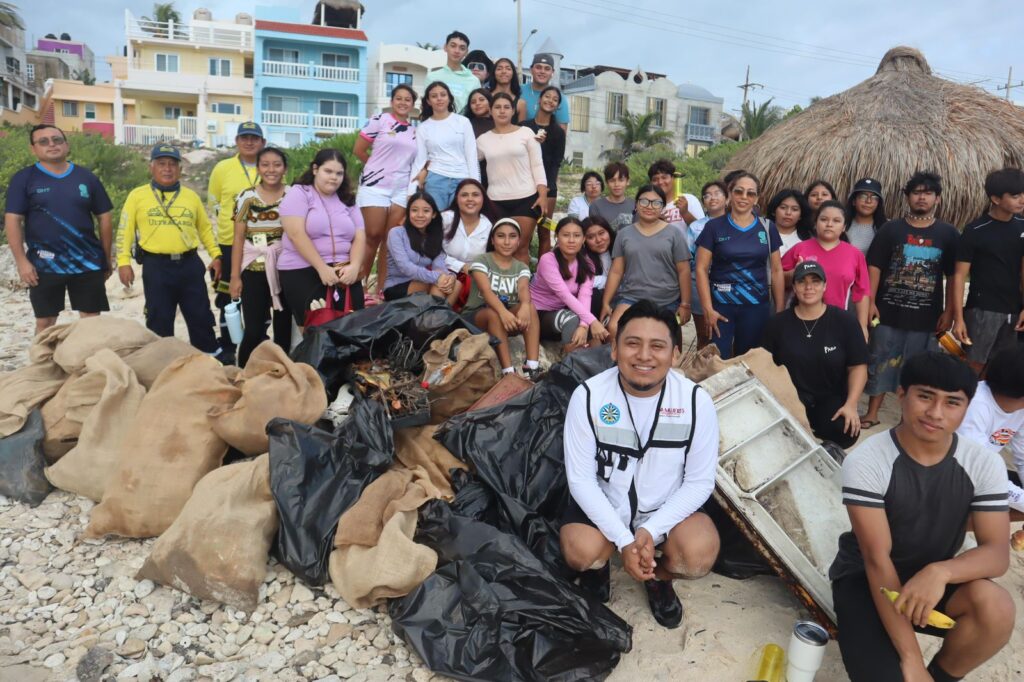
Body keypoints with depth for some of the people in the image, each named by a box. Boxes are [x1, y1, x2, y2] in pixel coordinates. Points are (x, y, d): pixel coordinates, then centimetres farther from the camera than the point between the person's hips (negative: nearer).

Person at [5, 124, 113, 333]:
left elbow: (104, 218, 9)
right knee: (45, 321, 6)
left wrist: (107, 258, 7)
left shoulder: (87, 178, 6)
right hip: (44, 265, -1)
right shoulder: (23, 179, 1)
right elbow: (13, 221, -3)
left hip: (88, 262, 2)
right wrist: (22, 261, -10)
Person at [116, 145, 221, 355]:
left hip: (190, 264, 2)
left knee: (200, 315, 10)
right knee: (159, 320, 6)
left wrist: (216, 255, 8)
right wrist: (124, 262, -5)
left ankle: (212, 354, 23)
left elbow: (205, 228, 17)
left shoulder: (191, 196, 11)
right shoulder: (137, 195, 3)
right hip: (156, 266, -2)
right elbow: (125, 230, 3)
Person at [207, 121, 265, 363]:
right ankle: (227, 348, 17)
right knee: (228, 298, 6)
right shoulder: (222, 168, -1)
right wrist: (230, 221, 6)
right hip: (230, 245, -1)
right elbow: (213, 204, 8)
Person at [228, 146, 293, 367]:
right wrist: (235, 276, -3)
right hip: (254, 270, -1)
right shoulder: (246, 197, 0)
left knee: (284, 328, 8)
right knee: (254, 331, -5)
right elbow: (238, 238, 1)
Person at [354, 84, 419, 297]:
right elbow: (358, 150, -1)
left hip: (402, 190, 4)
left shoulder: (415, 131, 13)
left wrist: (422, 171, 2)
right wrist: (379, 167, 5)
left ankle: (381, 289, 9)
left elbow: (417, 159, 22)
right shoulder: (379, 120, 0)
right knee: (373, 237, -4)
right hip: (375, 186, -4)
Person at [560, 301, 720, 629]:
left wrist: (650, 530, -23)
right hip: (602, 504, 0)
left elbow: (699, 482, -10)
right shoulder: (588, 396, -19)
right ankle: (597, 567, 12)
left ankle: (660, 577, 12)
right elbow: (581, 478, -14)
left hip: (667, 507, 1)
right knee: (581, 552, -29)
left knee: (699, 556, -26)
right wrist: (623, 539, -23)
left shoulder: (697, 401, -17)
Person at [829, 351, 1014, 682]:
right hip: (864, 577, -3)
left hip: (934, 578, 4)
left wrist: (940, 572, -38)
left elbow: (998, 552, -15)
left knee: (995, 606, -29)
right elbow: (877, 559, -23)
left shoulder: (984, 465, -9)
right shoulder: (865, 461, -22)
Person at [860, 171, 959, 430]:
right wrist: (870, 301, -8)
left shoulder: (948, 234, 3)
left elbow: (953, 277, 4)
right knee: (880, 362, 6)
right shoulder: (890, 229, 2)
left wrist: (949, 311, -1)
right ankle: (872, 413, 16)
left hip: (927, 315, 1)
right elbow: (874, 267, 0)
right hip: (889, 311, 0)